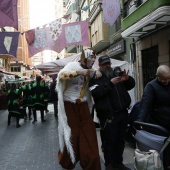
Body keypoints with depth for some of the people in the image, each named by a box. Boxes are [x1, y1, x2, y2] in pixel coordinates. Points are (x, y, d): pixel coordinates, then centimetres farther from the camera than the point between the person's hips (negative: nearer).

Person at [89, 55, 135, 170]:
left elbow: (131, 85, 15)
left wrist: (128, 79, -6)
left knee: (120, 140, 16)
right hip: (108, 115, -5)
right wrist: (110, 83, -23)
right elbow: (96, 92, -19)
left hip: (123, 112, 5)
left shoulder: (117, 73, 10)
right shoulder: (95, 78, -2)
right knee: (109, 141, 4)